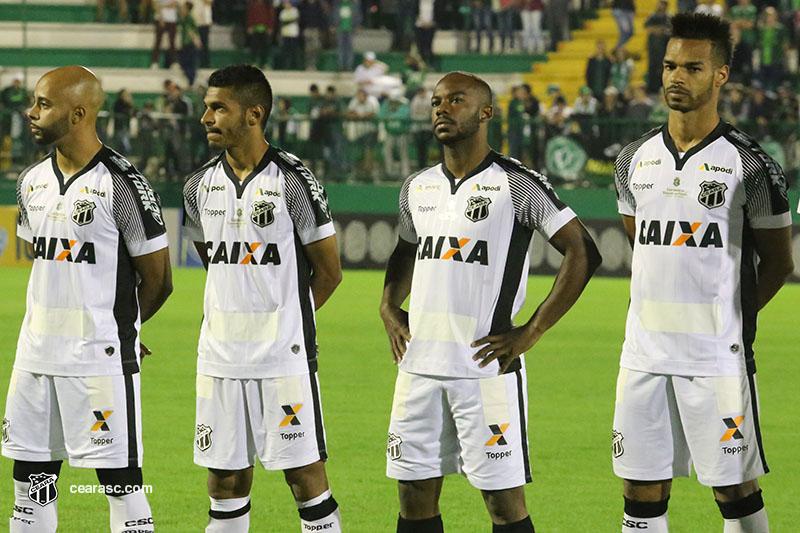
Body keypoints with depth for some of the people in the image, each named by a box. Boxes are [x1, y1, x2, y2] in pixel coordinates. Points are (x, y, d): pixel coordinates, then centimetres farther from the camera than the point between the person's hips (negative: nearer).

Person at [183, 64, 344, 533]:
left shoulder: (293, 182, -9)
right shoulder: (201, 186, 7)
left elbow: (328, 271, -2)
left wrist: (282, 319, 8)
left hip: (284, 355, -5)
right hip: (220, 356, 5)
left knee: (306, 477, -2)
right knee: (226, 481, 8)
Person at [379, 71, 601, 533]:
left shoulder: (517, 185, -7)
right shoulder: (418, 189, 13)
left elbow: (583, 254, -8)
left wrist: (530, 333, -10)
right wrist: (389, 307, 12)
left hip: (487, 368, -6)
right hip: (420, 366, 6)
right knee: (416, 494, 8)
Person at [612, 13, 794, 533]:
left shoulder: (748, 165, -6)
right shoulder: (635, 160, 10)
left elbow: (777, 261, 2)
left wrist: (730, 316, 4)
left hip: (717, 356, -5)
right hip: (644, 352, 5)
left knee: (736, 491, -1)